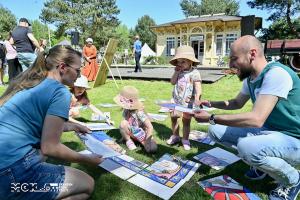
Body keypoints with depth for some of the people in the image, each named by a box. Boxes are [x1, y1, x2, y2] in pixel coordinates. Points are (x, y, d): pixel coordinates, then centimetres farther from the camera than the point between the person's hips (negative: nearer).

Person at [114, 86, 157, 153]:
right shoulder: (126, 110, -12)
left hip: (141, 134, -3)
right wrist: (124, 135, -10)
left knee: (152, 148, -25)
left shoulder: (139, 113, -28)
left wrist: (146, 141, -29)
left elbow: (150, 127, -30)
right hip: (132, 132, 3)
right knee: (123, 123, -29)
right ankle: (128, 140, -5)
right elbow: (125, 124, -1)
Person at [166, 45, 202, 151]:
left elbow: (198, 87, -20)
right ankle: (175, 136, 33)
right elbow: (173, 82, 2)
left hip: (188, 102, -5)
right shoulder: (179, 72, 5)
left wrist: (197, 98, -34)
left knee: (186, 120, 6)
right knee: (173, 117, 13)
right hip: (176, 100, 6)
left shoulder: (194, 72, -12)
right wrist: (176, 72, -8)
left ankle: (185, 140, 23)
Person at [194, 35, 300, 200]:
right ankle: (262, 162, 13)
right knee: (215, 131, 1)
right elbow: (237, 103, 19)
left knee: (246, 147, -37)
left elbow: (256, 119, -34)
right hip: (267, 131, 8)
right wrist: (211, 103, 4)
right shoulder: (249, 79, 1)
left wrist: (211, 118, -27)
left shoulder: (276, 74, -26)